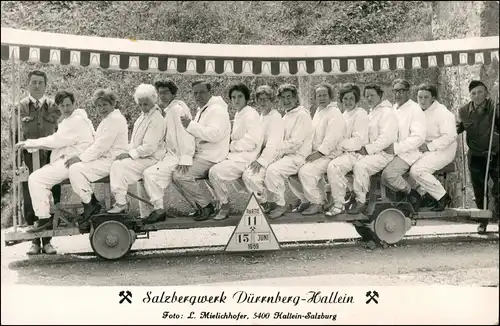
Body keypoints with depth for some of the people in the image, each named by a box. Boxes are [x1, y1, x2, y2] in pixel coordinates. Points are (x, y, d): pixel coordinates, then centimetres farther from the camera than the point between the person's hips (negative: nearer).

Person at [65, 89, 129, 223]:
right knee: (74, 167, 6)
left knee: (75, 169, -20)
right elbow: (98, 144, 19)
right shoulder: (107, 119, 21)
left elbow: (102, 146, -20)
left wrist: (80, 158, -17)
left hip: (111, 161, -11)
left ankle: (90, 204, -9)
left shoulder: (115, 119, -13)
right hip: (105, 159, 11)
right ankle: (92, 203, 6)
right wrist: (79, 157, 8)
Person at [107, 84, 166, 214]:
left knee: (120, 165, -21)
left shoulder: (156, 119, -16)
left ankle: (121, 204, -13)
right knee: (116, 164, -7)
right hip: (139, 155, 9)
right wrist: (129, 151, 6)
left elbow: (149, 147, -21)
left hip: (150, 159, -9)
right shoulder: (143, 115, 13)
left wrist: (130, 154, -16)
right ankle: (119, 201, -6)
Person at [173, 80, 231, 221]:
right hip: (200, 155, 10)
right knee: (175, 174, 3)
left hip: (211, 158, -10)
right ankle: (199, 206, 7)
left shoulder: (217, 109, -11)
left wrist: (191, 125, -26)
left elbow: (215, 134, -27)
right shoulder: (201, 110, 21)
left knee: (181, 175, -23)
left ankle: (207, 205, -7)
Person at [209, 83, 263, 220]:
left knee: (215, 172, -23)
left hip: (246, 157, -9)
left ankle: (225, 205, -7)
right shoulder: (238, 114, 18)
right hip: (236, 154, 10)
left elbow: (251, 142, -17)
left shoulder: (251, 114, -11)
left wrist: (231, 146, -8)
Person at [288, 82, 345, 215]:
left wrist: (319, 153, -23)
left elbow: (332, 138, -19)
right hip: (316, 153, 9)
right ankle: (305, 200, 8)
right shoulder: (318, 112, 19)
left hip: (329, 154, -9)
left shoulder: (334, 113, -9)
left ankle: (317, 203, -13)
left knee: (306, 171, -29)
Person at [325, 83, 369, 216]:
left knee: (333, 166, -32)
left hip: (355, 153, -8)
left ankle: (339, 204, -24)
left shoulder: (360, 114, -4)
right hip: (343, 152, 8)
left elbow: (358, 140, -13)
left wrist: (339, 145, -15)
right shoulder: (343, 115, 20)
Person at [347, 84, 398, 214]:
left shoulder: (387, 112, -6)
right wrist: (362, 148, 3)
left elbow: (386, 138, -17)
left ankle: (361, 201, -19)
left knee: (360, 166, -29)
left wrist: (367, 149, -18)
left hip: (384, 153, -9)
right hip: (371, 152, 9)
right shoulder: (371, 113, 22)